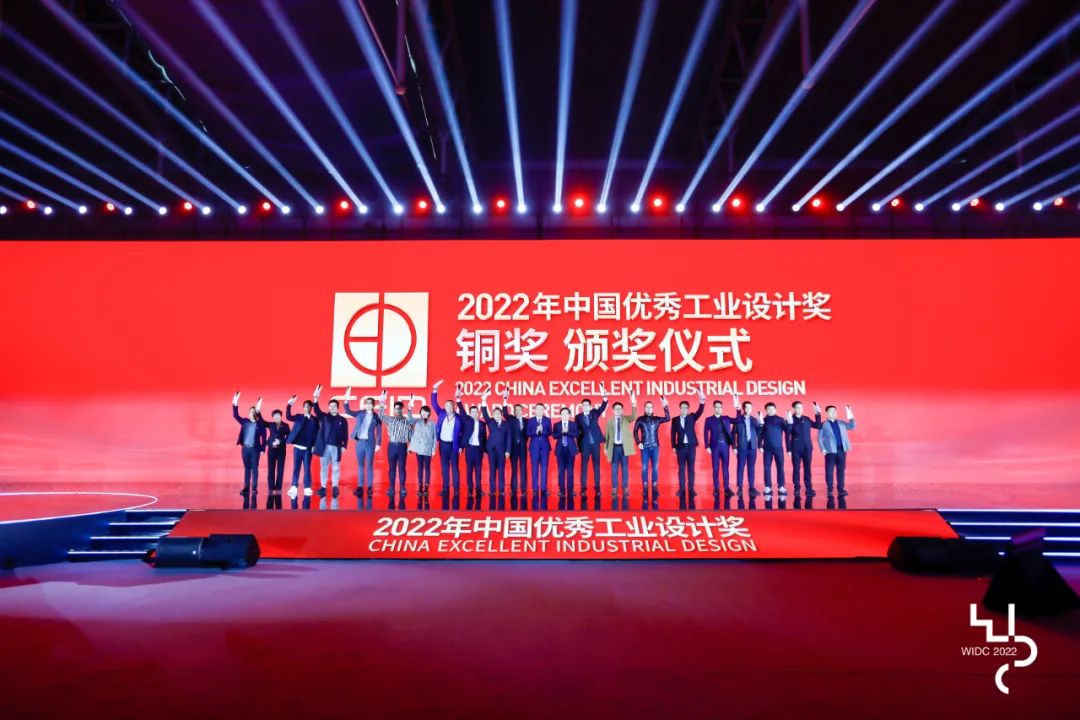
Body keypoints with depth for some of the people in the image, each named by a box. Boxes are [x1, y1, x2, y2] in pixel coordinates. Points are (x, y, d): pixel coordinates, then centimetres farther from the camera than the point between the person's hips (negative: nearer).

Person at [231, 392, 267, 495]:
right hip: (245, 448, 3)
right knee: (247, 468, 7)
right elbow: (235, 416, 2)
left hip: (255, 449, -3)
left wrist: (262, 449, -7)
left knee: (254, 468, 0)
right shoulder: (245, 422, 9)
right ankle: (246, 488, 8)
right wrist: (235, 405, -11)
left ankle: (254, 488, 2)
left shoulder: (260, 424, 0)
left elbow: (264, 438, -1)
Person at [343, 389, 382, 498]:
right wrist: (347, 400, -9)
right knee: (360, 465, 6)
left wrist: (378, 444, -3)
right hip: (359, 442, 2)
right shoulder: (360, 413, 8)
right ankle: (360, 487, 9)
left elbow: (379, 431, 3)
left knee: (369, 466, 1)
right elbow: (348, 411, 4)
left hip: (370, 443, -2)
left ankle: (369, 488, 5)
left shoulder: (377, 417, 2)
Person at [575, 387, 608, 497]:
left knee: (596, 465, 3)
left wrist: (605, 397, -27)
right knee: (584, 466, 0)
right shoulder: (578, 417, 4)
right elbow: (577, 431, 2)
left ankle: (597, 487, 5)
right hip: (585, 444, -1)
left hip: (595, 443, 1)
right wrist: (578, 445, -5)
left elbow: (603, 407, -9)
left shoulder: (594, 413, 8)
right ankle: (583, 488, 2)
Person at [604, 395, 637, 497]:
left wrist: (633, 405, -33)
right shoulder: (610, 421, 8)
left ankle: (625, 489, 7)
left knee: (625, 468, 3)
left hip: (624, 447, 0)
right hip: (614, 447, 1)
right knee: (614, 469, 3)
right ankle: (614, 489, 7)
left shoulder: (626, 419, 6)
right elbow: (606, 435, 8)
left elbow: (634, 416, -16)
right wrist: (606, 448, 4)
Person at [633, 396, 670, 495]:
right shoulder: (640, 419, 3)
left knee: (655, 467, 3)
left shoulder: (657, 419, 5)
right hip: (645, 447, -1)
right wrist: (638, 443, -6)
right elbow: (635, 432, 5)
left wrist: (665, 407, -19)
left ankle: (654, 487, 10)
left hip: (655, 446, 1)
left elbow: (668, 418, -8)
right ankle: (645, 488, 5)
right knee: (644, 467, 0)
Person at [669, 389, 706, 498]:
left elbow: (700, 411, -11)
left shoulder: (692, 417, 6)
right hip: (681, 447, 0)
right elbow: (673, 433, 5)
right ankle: (682, 489, 5)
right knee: (681, 468, 2)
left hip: (691, 446, 0)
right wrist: (673, 446, -1)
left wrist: (701, 401, -28)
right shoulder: (675, 420, 6)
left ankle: (691, 488, 5)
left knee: (691, 468, 3)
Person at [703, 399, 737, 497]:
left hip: (725, 446, 2)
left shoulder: (726, 418, 12)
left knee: (725, 468, 2)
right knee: (716, 468, 1)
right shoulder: (709, 419, 6)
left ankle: (727, 488, 4)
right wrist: (707, 446, -7)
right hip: (715, 446, -2)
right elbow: (706, 434, 2)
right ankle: (716, 489, 5)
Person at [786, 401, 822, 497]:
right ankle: (796, 489, 8)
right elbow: (788, 435, -7)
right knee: (796, 469, 2)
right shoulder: (790, 420, -3)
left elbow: (818, 426, 8)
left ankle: (809, 489, 7)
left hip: (807, 448, 3)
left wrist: (818, 414, 3)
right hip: (796, 448, -3)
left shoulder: (806, 419, 8)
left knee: (807, 469, 5)